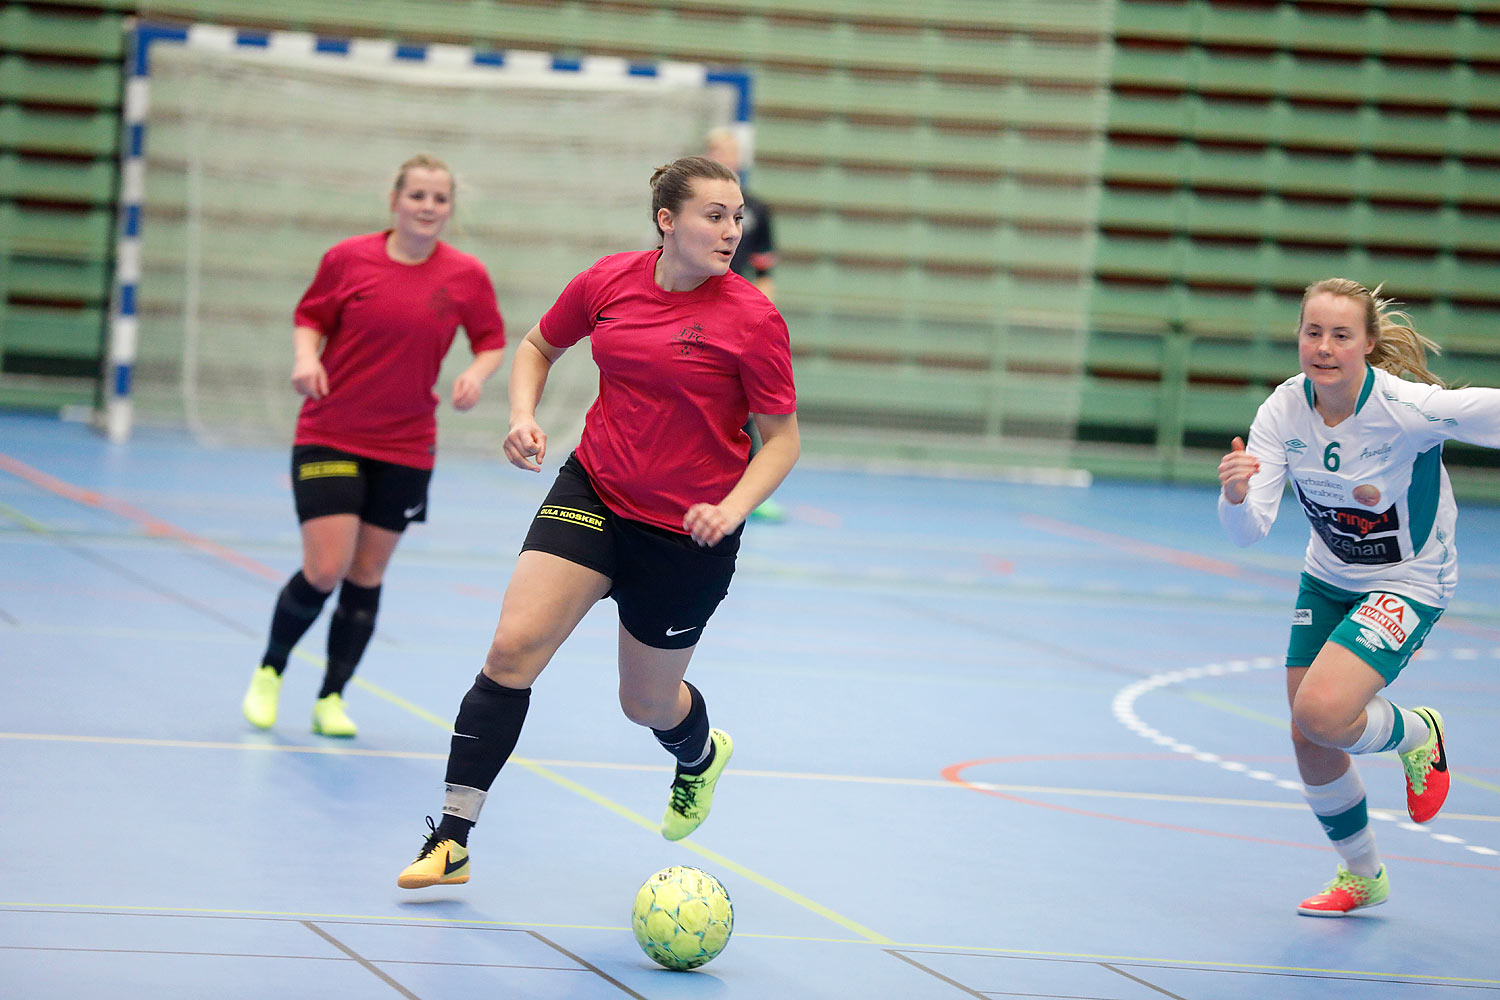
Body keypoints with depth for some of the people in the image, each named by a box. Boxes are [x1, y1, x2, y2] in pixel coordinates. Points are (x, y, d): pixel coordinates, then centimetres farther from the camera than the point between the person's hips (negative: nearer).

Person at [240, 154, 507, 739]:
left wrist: (478, 373, -13)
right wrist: (307, 356, -13)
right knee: (325, 569, -10)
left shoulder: (466, 277, -3)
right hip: (329, 435, -2)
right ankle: (269, 673, 15)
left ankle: (332, 699, 20)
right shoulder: (348, 259, -6)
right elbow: (311, 317, 7)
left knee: (367, 576, 7)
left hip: (405, 449, 2)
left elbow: (492, 340, 8)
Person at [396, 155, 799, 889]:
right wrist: (523, 416, -4)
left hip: (686, 530, -2)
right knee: (513, 646, -16)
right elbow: (539, 346, 14)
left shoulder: (752, 318, -14)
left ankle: (701, 755, 53)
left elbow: (782, 439, -8)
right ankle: (450, 840, -12)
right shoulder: (609, 282, -4)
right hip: (593, 493, 2)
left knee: (647, 704, 13)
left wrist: (732, 509, -24)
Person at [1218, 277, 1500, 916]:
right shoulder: (1285, 409, -16)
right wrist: (1235, 496, -42)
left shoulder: (1408, 409, -30)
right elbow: (1248, 531, -19)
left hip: (1407, 582, -5)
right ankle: (1361, 875, 37)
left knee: (1321, 712, -25)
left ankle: (1416, 736, 10)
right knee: (1310, 744, 10)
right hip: (1327, 579, 5)